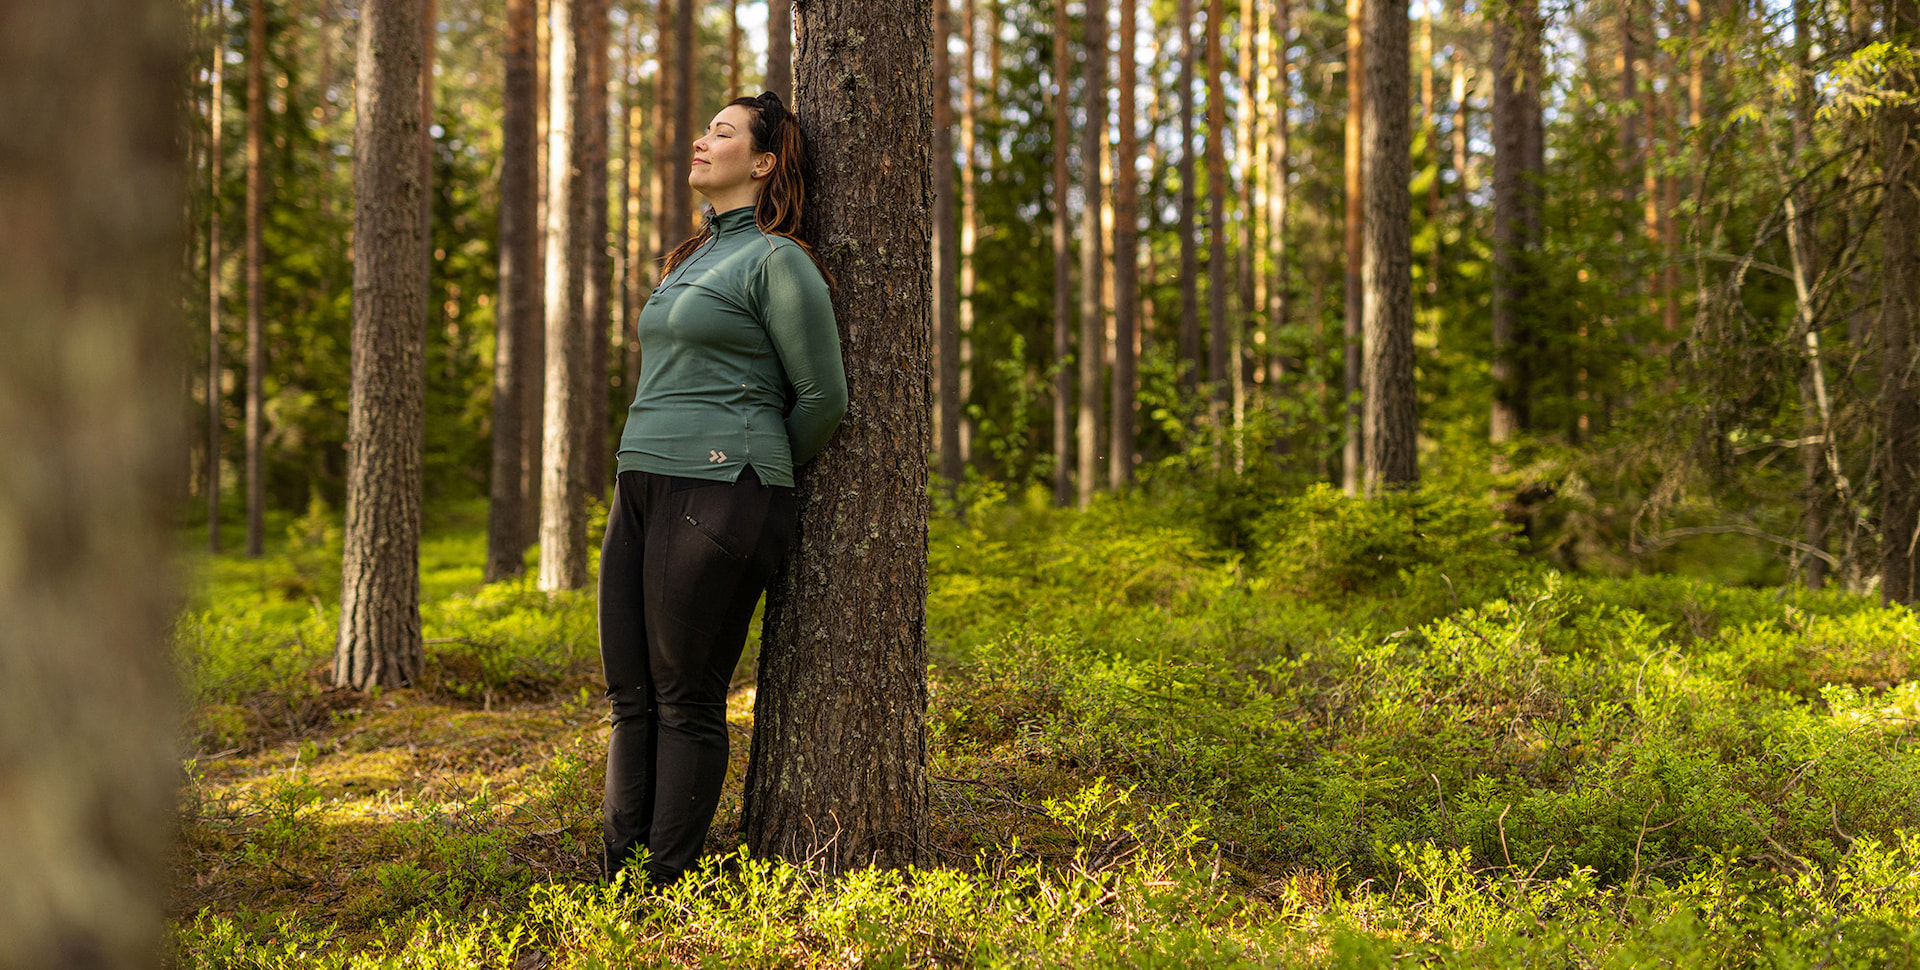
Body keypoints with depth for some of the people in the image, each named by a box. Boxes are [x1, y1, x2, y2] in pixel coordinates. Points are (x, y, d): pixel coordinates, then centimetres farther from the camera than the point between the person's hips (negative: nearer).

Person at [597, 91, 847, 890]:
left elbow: (823, 397, -6)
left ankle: (667, 891, 6)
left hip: (719, 496, -8)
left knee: (687, 702, -3)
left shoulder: (778, 260, -6)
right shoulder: (697, 257, 20)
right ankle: (616, 881, 15)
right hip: (644, 493, 8)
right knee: (631, 697, 8)